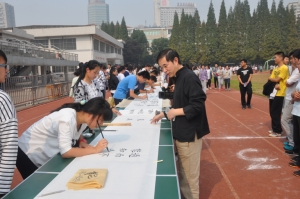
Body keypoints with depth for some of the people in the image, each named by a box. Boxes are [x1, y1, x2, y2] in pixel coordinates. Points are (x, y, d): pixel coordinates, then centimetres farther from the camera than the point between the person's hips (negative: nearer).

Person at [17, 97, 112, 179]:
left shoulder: (83, 118, -11)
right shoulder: (67, 119, -35)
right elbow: (66, 152, -38)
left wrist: (82, 142, -13)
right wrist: (95, 149, -33)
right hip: (28, 154, -7)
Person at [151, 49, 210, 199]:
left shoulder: (189, 77, -18)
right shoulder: (180, 78, 12)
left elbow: (198, 105, -24)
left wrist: (176, 112, -18)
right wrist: (164, 114, 14)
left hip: (189, 133, -10)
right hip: (182, 132, 10)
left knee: (190, 175, 4)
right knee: (183, 173, 20)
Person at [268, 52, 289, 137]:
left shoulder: (284, 68, -13)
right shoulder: (275, 69, 14)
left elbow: (277, 79, -18)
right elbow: (271, 79, 7)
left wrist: (270, 78, 3)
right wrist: (275, 84, -14)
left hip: (280, 94, -9)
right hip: (273, 93, 9)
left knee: (275, 113, -4)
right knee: (272, 112, 14)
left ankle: (278, 131, 6)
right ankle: (275, 129, 26)